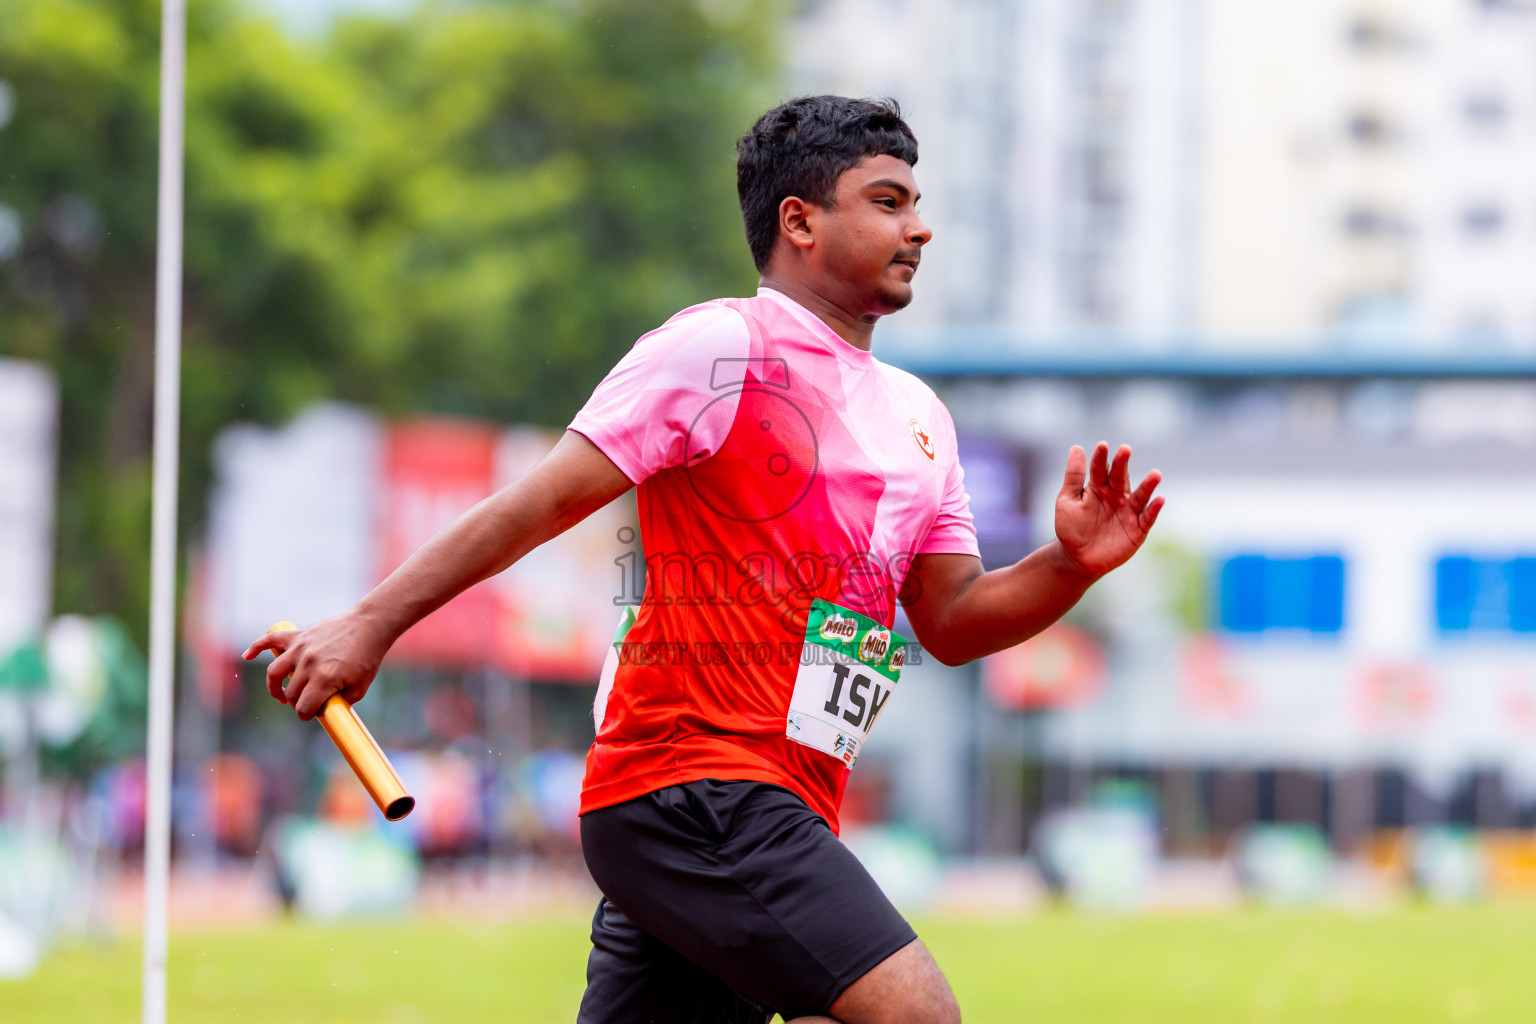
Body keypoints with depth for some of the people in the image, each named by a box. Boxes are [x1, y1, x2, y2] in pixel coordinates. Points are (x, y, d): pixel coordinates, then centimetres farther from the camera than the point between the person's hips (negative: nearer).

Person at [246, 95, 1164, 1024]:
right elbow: (546, 502, -7)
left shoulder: (919, 416, 21)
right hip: (692, 792, -9)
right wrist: (372, 623, -12)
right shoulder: (723, 347, -5)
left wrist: (1070, 565, 4)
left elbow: (952, 622, 22)